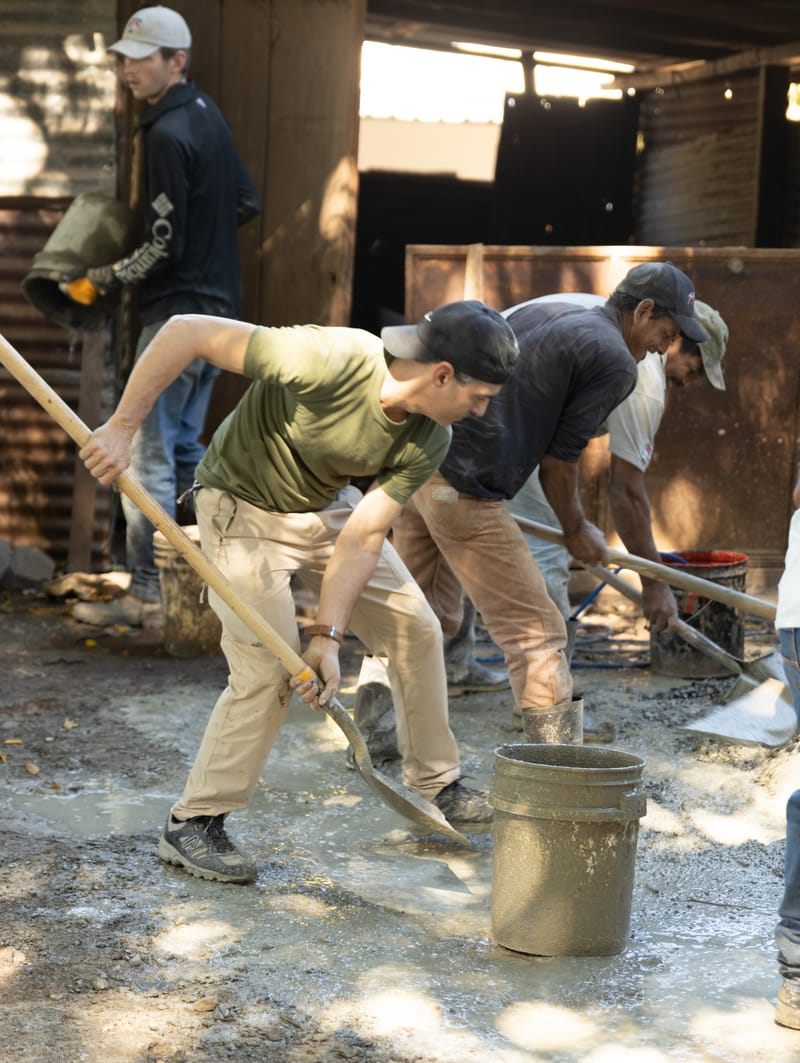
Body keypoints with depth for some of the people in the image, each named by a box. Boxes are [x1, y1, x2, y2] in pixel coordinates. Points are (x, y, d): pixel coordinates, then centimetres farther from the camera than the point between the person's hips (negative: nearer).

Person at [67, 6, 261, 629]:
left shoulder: (168, 134, -17)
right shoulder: (209, 115, 11)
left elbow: (164, 244, -18)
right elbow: (248, 203, 19)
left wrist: (101, 281, -7)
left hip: (177, 313, -10)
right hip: (218, 307, 10)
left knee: (149, 455, -5)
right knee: (183, 446, 18)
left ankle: (147, 596, -2)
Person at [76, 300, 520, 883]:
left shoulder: (429, 441, -18)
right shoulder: (330, 360, -38)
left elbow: (362, 537, -15)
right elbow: (186, 331, -36)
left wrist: (327, 634, -23)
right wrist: (122, 427, -34)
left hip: (329, 507, 7)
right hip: (243, 509, -7)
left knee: (416, 629, 8)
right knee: (268, 669, -16)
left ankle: (437, 782, 28)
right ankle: (192, 824, -1)